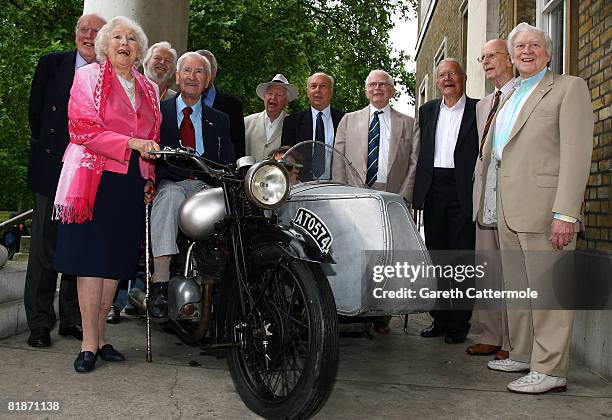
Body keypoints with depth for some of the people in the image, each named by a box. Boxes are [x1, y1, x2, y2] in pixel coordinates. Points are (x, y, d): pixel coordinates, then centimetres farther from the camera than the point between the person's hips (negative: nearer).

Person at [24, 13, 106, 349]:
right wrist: (52, 151, 0)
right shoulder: (51, 64, 6)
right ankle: (39, 323, 11)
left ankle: (72, 319, 19)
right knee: (44, 248, 1)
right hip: (53, 170, -1)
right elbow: (36, 113, 6)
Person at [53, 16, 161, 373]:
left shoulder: (149, 89, 20)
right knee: (92, 259, -6)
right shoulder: (88, 76, 4)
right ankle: (89, 343, -1)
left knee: (117, 260, 5)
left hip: (134, 183, 5)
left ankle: (100, 335, 15)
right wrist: (130, 143, -15)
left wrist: (150, 178, 6)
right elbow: (82, 128, -7)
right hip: (97, 178, -5)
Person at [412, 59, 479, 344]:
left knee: (462, 258, -1)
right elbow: (420, 152, 14)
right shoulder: (427, 111, 15)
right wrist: (419, 191, 7)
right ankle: (440, 318, 22)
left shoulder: (478, 109, 1)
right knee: (437, 257, 10)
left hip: (463, 192, -4)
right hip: (433, 190, 5)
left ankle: (459, 323, 8)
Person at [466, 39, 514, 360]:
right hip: (484, 192, 8)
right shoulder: (483, 105, 22)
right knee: (486, 270, 10)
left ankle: (513, 343, 6)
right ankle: (491, 337, 20)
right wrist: (479, 184, 14)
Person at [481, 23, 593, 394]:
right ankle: (522, 355, 25)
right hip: (508, 210, 8)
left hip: (543, 207, -7)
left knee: (546, 288, -4)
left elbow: (577, 153, -11)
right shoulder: (506, 97, 22)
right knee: (517, 289, 14)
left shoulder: (570, 88, 0)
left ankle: (551, 370, 3)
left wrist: (565, 213, -19)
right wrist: (490, 205, 13)